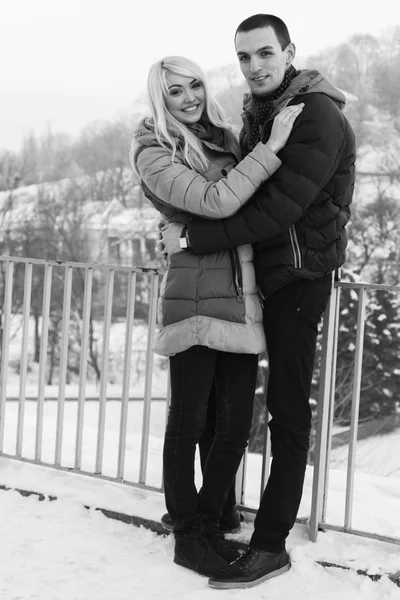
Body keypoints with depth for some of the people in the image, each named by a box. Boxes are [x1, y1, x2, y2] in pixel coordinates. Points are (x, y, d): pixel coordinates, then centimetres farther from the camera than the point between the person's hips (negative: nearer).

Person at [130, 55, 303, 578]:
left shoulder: (224, 138, 14)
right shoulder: (155, 155, -5)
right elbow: (217, 202, -18)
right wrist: (271, 146, -15)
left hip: (244, 297, 6)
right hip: (196, 296, -6)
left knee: (236, 423, 7)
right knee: (188, 421, 2)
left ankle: (209, 525, 24)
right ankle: (187, 537, 16)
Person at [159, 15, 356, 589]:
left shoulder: (318, 116, -17)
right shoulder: (257, 113, 11)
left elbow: (276, 210, -24)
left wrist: (193, 236, -20)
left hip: (299, 275, -8)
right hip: (265, 273, 8)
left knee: (288, 412, -5)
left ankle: (270, 546, -1)